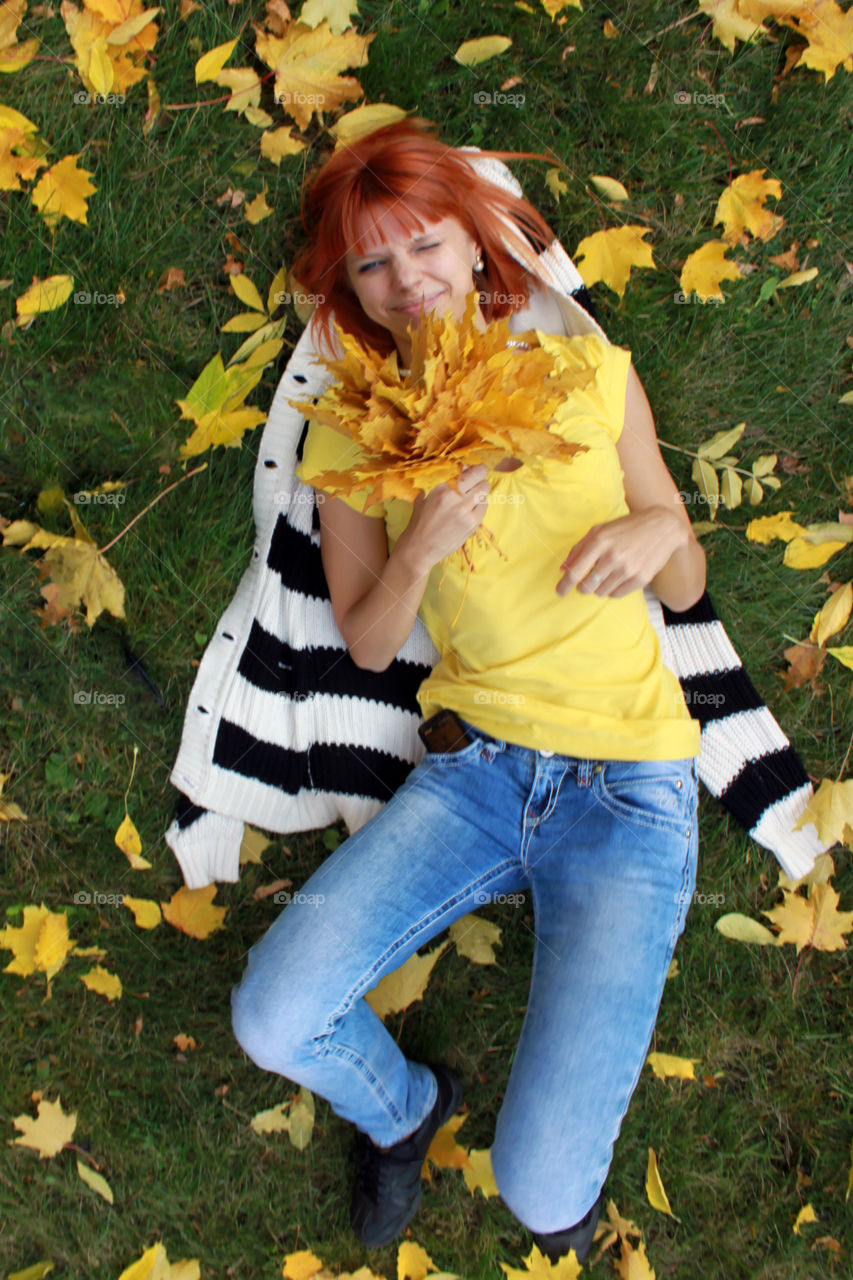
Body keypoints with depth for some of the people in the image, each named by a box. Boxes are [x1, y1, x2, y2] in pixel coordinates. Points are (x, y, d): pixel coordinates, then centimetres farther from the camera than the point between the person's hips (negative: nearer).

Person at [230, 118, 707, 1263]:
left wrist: (662, 530, -16)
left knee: (540, 1188, -14)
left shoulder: (592, 375, 2)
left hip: (628, 790, -2)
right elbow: (368, 644, 7)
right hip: (471, 771, 2)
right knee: (274, 1018, -16)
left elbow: (687, 589, 8)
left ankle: (562, 1165, 27)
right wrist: (420, 547, -13)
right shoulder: (355, 433, 4)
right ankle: (405, 1107, 20)